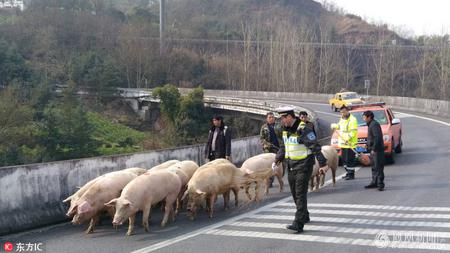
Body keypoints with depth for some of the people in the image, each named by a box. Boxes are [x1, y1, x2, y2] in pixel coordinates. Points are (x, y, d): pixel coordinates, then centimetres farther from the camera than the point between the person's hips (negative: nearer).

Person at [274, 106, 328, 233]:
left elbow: (315, 147, -17)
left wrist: (322, 164, -17)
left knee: (300, 194, -11)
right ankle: (304, 216, 33)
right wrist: (277, 160, 12)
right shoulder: (285, 130, 9)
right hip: (291, 166, 8)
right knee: (294, 193, 15)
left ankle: (298, 224, -14)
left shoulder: (303, 130, -17)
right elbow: (282, 147, 21)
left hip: (303, 166, -8)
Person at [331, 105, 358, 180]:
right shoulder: (342, 119, 16)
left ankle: (351, 174, 1)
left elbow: (353, 131, -18)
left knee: (349, 160, -7)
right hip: (343, 143, 9)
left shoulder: (352, 119, -12)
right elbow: (339, 126, 31)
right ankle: (348, 173, 24)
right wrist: (335, 126, 10)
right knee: (344, 159, 13)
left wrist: (348, 138, -29)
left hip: (350, 144, -9)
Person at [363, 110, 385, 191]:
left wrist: (374, 149, -23)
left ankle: (380, 184, -6)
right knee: (374, 167, 15)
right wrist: (369, 148, 18)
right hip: (373, 149, 11)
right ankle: (374, 182, 23)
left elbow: (377, 137, -23)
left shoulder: (374, 124, -16)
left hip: (377, 150, -11)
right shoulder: (371, 124, 17)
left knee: (378, 167, -8)